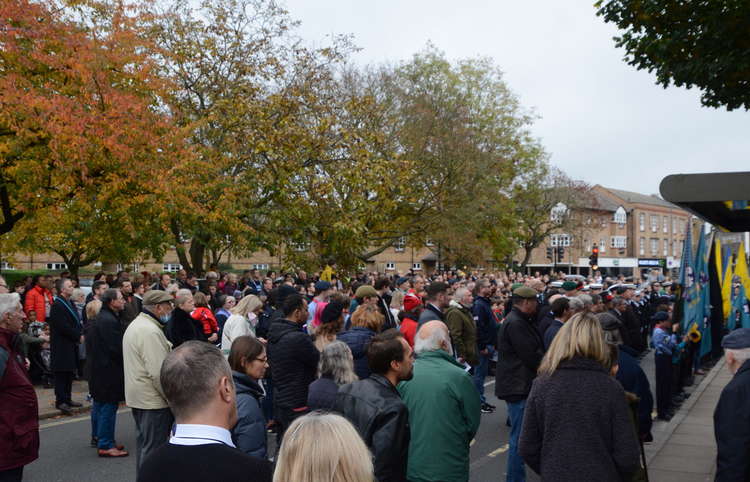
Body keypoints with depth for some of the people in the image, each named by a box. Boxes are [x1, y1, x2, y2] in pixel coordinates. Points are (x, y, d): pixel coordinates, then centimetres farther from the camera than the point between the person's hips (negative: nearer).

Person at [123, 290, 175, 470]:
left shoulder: (135, 325, 14)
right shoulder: (151, 331, -21)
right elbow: (159, 373, -25)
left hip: (138, 397, 11)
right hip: (153, 400, -11)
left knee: (143, 443, 19)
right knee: (153, 448, -3)